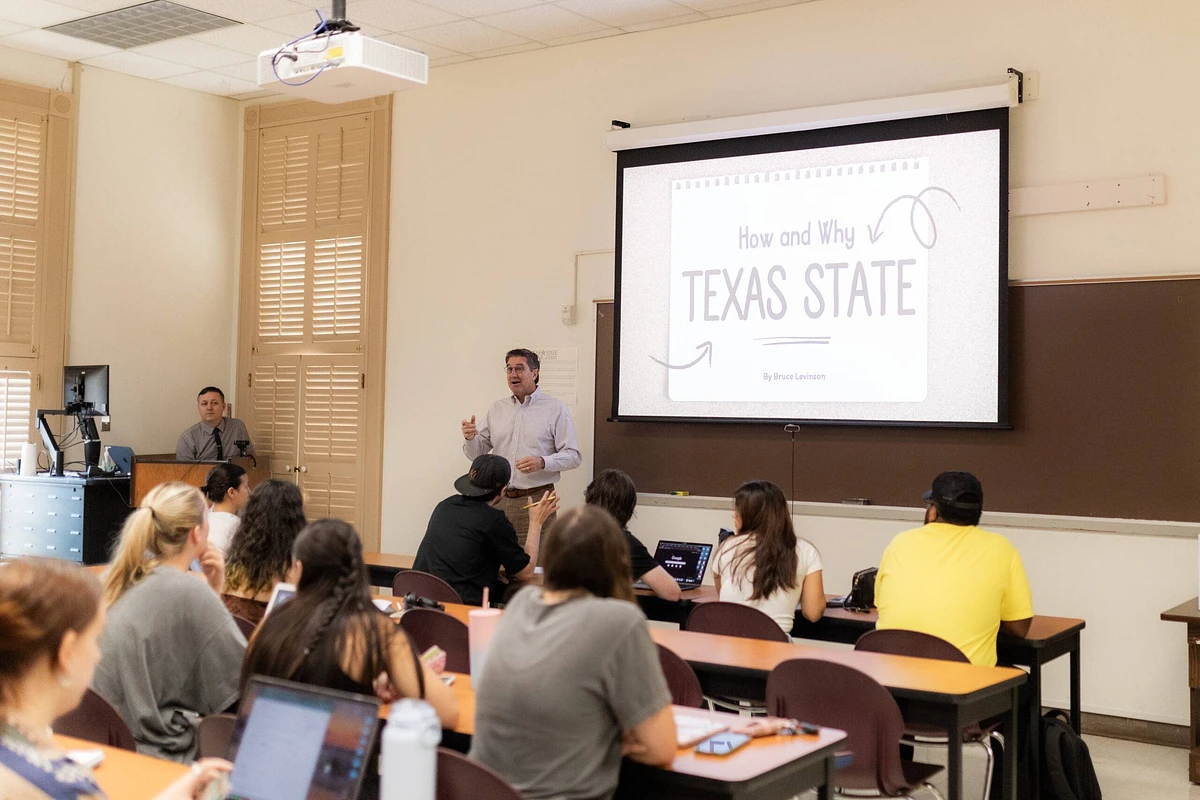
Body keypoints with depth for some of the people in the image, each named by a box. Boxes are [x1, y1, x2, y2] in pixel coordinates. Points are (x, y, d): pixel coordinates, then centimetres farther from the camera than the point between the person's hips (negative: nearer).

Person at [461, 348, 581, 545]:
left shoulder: (555, 409, 0)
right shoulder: (496, 409, 13)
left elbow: (573, 456, -5)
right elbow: (476, 454, 13)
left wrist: (542, 462, -21)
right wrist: (470, 438, -8)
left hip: (536, 499, -4)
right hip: (499, 499, 4)